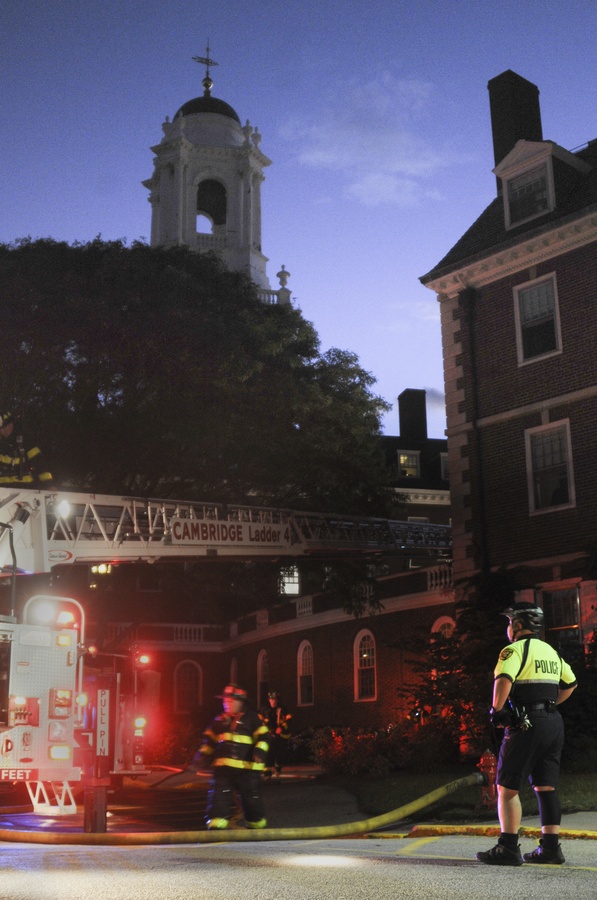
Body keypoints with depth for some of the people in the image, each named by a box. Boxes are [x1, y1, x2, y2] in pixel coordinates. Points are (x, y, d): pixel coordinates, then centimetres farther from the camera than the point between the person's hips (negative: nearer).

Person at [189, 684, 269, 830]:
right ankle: (216, 827, -5)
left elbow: (262, 737, -4)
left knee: (252, 799, 8)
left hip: (247, 768, -3)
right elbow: (209, 741, 20)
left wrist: (259, 751, -21)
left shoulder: (251, 718, 1)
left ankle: (257, 827, 28)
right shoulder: (219, 720, 13)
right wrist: (202, 756, 8)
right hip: (223, 767, 3)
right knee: (218, 797, -8)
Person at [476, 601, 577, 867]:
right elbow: (570, 684, 28)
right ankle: (551, 847, 11)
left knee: (507, 786, -2)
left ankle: (508, 848, -5)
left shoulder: (516, 649, -7)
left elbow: (503, 680, -24)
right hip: (554, 723, 8)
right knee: (546, 787, 11)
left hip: (527, 725, -8)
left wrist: (497, 710, -13)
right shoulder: (551, 651, 18)